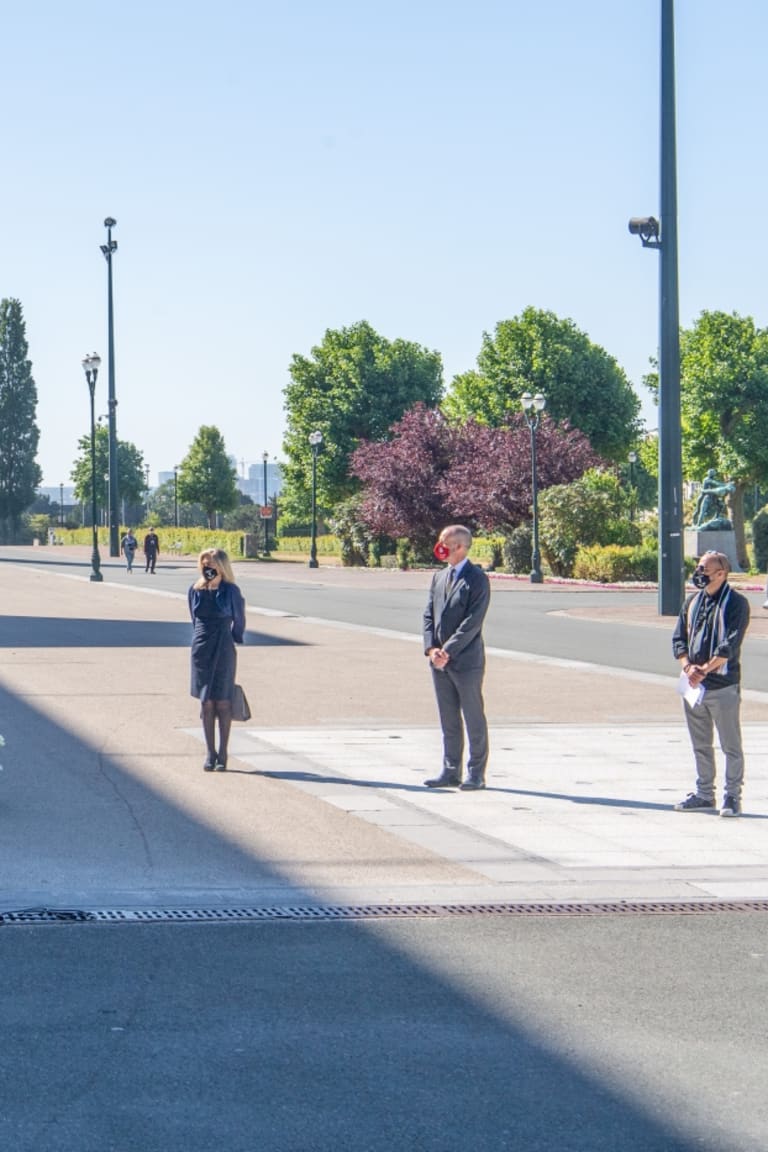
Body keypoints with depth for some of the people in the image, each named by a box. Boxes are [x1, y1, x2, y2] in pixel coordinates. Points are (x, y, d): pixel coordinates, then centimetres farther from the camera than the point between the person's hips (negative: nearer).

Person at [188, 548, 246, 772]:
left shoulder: (230, 591, -7)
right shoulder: (195, 590, 3)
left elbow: (239, 621, 5)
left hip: (224, 651, -3)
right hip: (201, 650, 3)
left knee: (223, 703, 1)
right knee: (206, 703, 5)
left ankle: (222, 753, 8)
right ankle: (210, 753, 12)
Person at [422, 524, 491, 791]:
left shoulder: (477, 579, -9)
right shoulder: (439, 578, 13)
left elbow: (473, 621, -15)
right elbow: (429, 615, 10)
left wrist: (448, 651, -18)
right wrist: (431, 648, -5)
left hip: (467, 661, -6)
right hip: (440, 661, 7)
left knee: (474, 718, 2)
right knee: (448, 719, 11)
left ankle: (476, 774, 8)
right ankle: (451, 771, 18)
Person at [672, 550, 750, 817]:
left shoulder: (736, 603, -7)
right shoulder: (693, 601, 12)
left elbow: (730, 645, -16)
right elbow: (679, 638, 9)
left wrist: (705, 669, -20)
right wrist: (688, 666, -8)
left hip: (723, 686, -6)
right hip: (693, 685, 6)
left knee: (731, 746, 1)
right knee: (700, 746, 14)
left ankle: (732, 796, 7)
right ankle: (704, 794, 23)